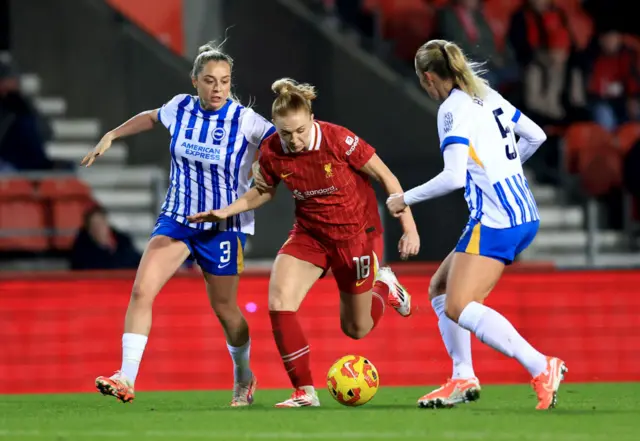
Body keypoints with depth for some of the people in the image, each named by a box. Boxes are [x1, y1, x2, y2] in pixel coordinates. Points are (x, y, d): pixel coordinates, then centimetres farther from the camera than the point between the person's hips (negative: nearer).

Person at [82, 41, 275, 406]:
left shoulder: (245, 121, -16)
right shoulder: (181, 109, -4)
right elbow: (151, 118, 19)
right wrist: (111, 137, 20)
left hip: (225, 226, -3)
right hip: (176, 218, 3)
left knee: (224, 307, 8)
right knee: (142, 290, -15)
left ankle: (244, 377, 36)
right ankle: (127, 379, -16)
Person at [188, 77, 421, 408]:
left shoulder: (338, 139, -25)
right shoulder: (272, 152, -14)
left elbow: (386, 178, -14)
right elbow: (262, 192, 8)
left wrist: (409, 228, -16)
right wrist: (226, 211, -8)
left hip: (357, 233, -3)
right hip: (309, 233, 3)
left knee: (356, 329, 8)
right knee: (278, 302, -21)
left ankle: (385, 287, 44)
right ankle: (305, 392, -9)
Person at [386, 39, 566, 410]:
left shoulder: (453, 109, -12)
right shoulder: (488, 96, 14)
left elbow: (454, 177, -21)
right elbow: (536, 136, 23)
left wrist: (406, 199, -9)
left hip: (495, 221, -10)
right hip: (525, 215, 10)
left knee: (458, 307, -13)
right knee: (440, 287, 17)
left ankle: (541, 368, -23)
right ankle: (463, 378, 11)